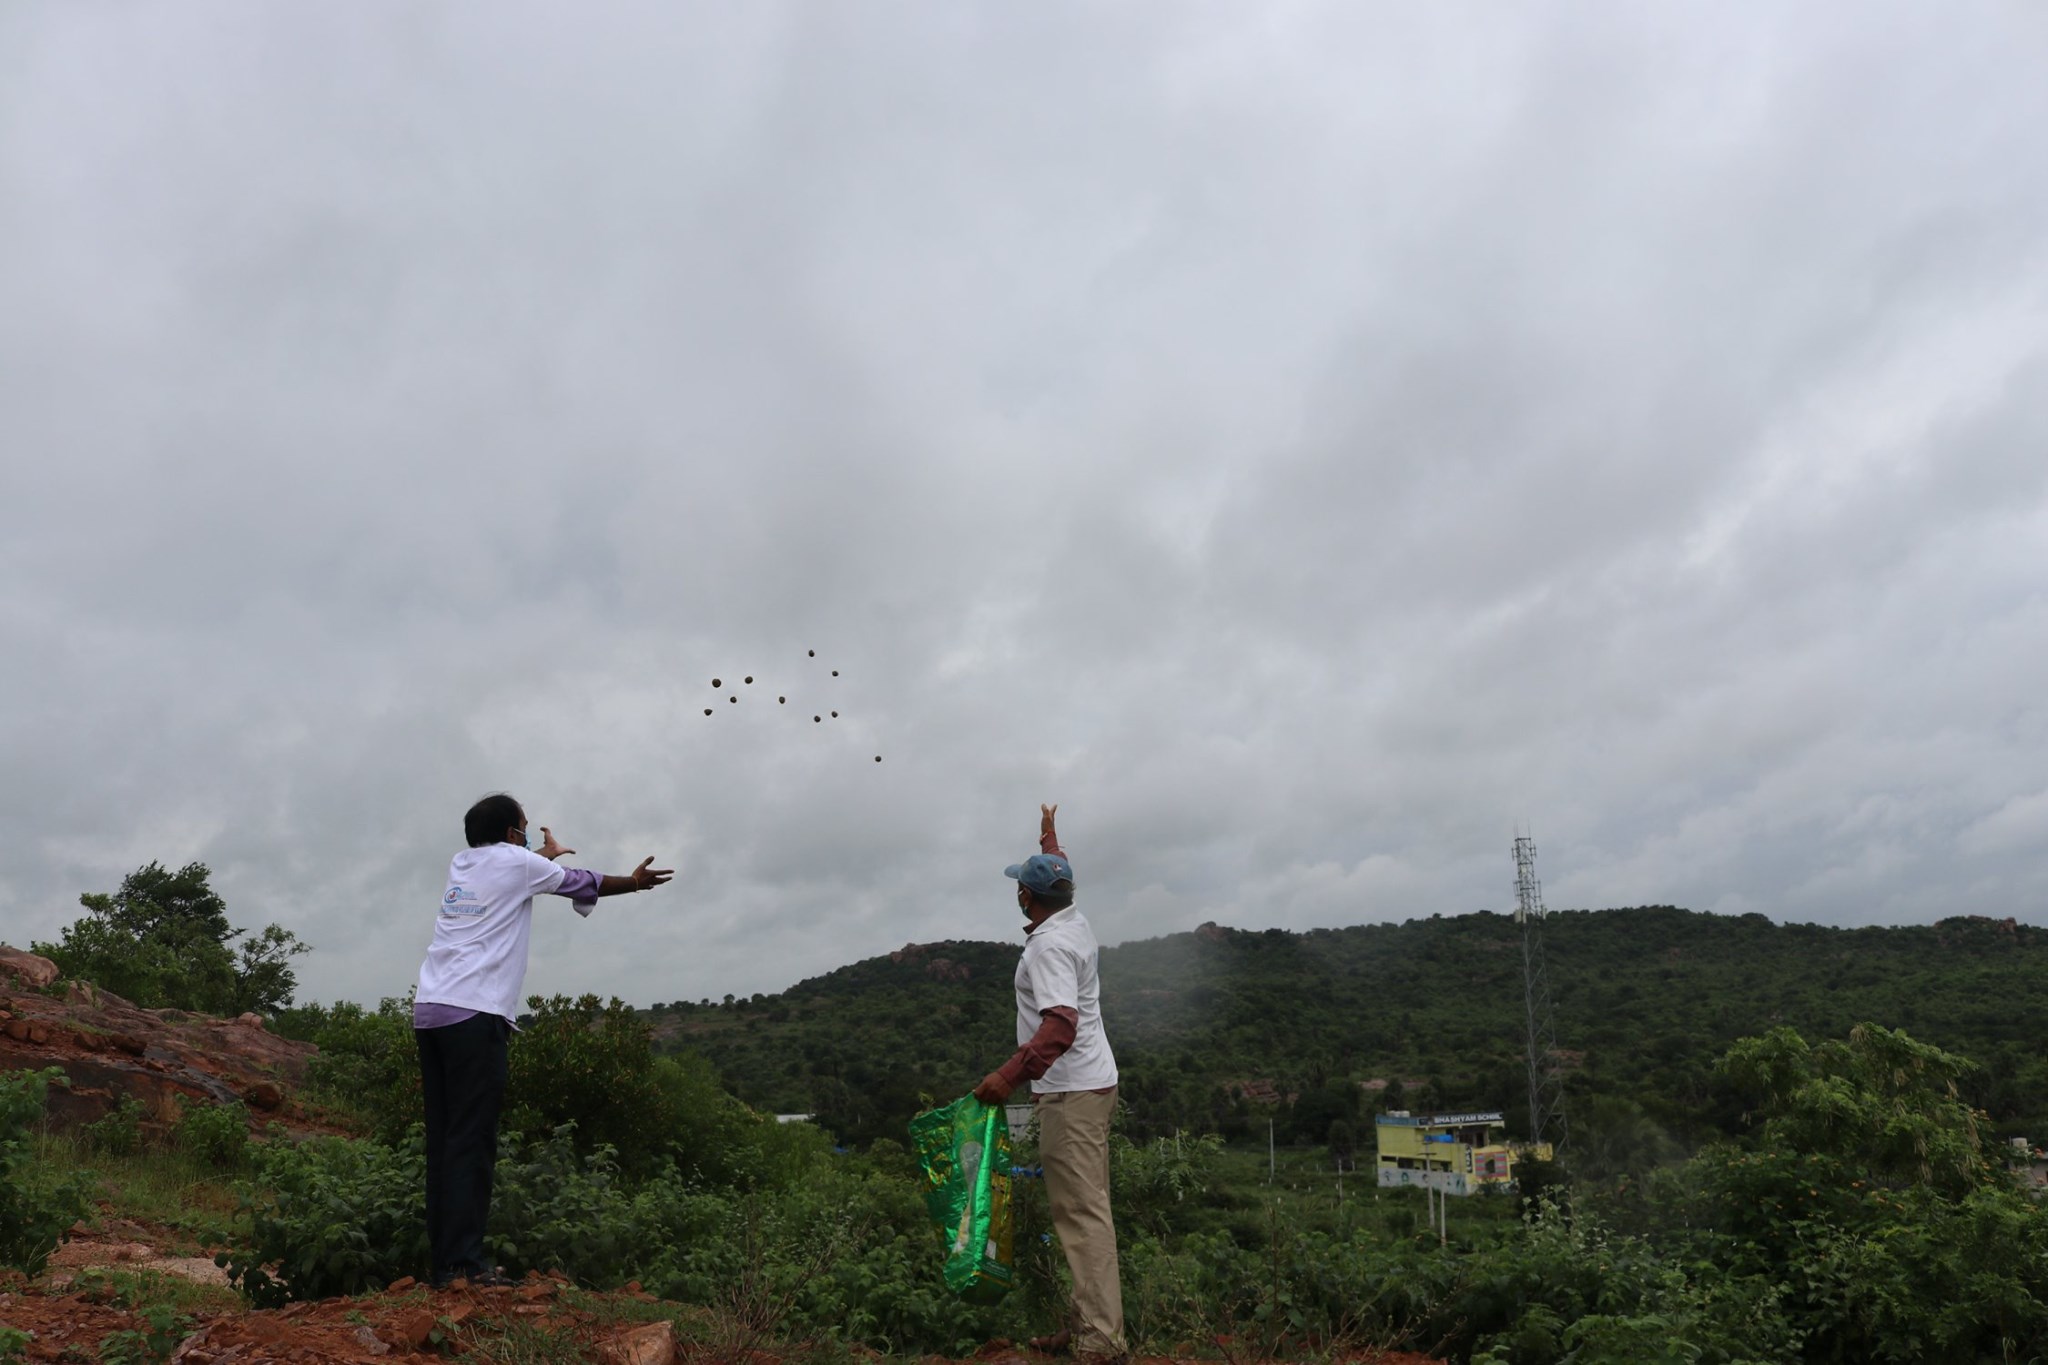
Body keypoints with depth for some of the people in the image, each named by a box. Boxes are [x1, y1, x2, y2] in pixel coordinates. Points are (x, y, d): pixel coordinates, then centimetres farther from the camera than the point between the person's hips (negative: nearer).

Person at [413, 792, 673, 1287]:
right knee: (471, 1140, -8)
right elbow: (581, 884, 15)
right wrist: (634, 882, 30)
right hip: (474, 1014, -7)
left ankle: (442, 1256, 8)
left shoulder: (461, 864, 20)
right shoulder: (515, 861, 2)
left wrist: (545, 855, 60)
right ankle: (464, 1260, -10)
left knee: (444, 1139, 7)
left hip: (428, 1010, 7)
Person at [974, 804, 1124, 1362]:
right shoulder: (1074, 922, 9)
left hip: (1071, 1092, -10)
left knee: (1082, 1212, -12)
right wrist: (1049, 835, 49)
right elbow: (1058, 875, 32)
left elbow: (1061, 1024, -32)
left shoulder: (1048, 946, -19)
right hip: (1092, 1084, 10)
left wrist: (1011, 1075, -38)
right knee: (1084, 1207, 14)